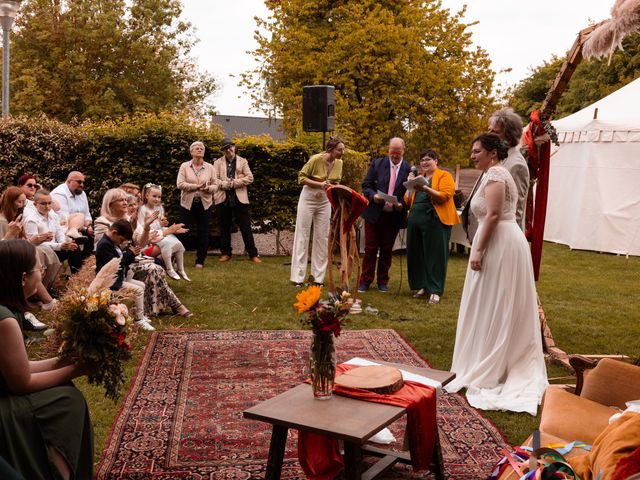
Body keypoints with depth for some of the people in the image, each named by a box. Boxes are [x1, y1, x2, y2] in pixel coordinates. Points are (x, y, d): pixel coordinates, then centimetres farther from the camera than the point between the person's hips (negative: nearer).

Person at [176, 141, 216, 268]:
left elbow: (215, 185, 4)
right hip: (187, 204, -2)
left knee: (203, 234, 4)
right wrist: (197, 186, -16)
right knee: (183, 231, 1)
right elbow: (180, 184, -10)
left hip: (205, 204, 2)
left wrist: (207, 188, -18)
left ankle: (200, 261, 15)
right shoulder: (184, 166, 0)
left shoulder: (209, 167, 5)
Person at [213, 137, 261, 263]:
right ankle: (226, 253, 18)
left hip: (239, 198, -1)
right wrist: (224, 184, -18)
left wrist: (234, 182, -11)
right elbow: (214, 179, -2)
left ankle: (253, 254, 2)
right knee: (224, 228, 7)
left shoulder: (242, 161, 9)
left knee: (245, 227, -1)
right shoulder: (218, 162, 9)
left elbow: (250, 178, -2)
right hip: (223, 198, 1)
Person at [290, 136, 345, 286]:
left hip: (324, 202, 5)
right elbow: (301, 177, -13)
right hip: (308, 199, -5)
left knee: (322, 238, 5)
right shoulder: (316, 159, -19)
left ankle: (318, 277, 13)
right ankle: (298, 277, 4)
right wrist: (320, 184, -24)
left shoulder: (339, 163, -2)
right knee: (302, 236, 0)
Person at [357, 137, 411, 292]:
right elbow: (366, 185, 2)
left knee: (387, 250, 10)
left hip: (394, 215, 0)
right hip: (374, 213, 0)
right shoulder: (377, 164, 2)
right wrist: (373, 196, -17)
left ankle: (383, 281, 21)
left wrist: (402, 204, -15)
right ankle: (365, 281, 11)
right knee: (370, 248, 3)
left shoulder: (409, 170, 0)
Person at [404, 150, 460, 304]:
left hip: (435, 221, -6)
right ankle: (423, 286, 17)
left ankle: (435, 291, 1)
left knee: (435, 255, -3)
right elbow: (408, 201, 16)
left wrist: (426, 189, -23)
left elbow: (445, 196, -14)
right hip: (416, 220, 6)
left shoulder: (444, 176, 2)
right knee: (417, 254, 6)